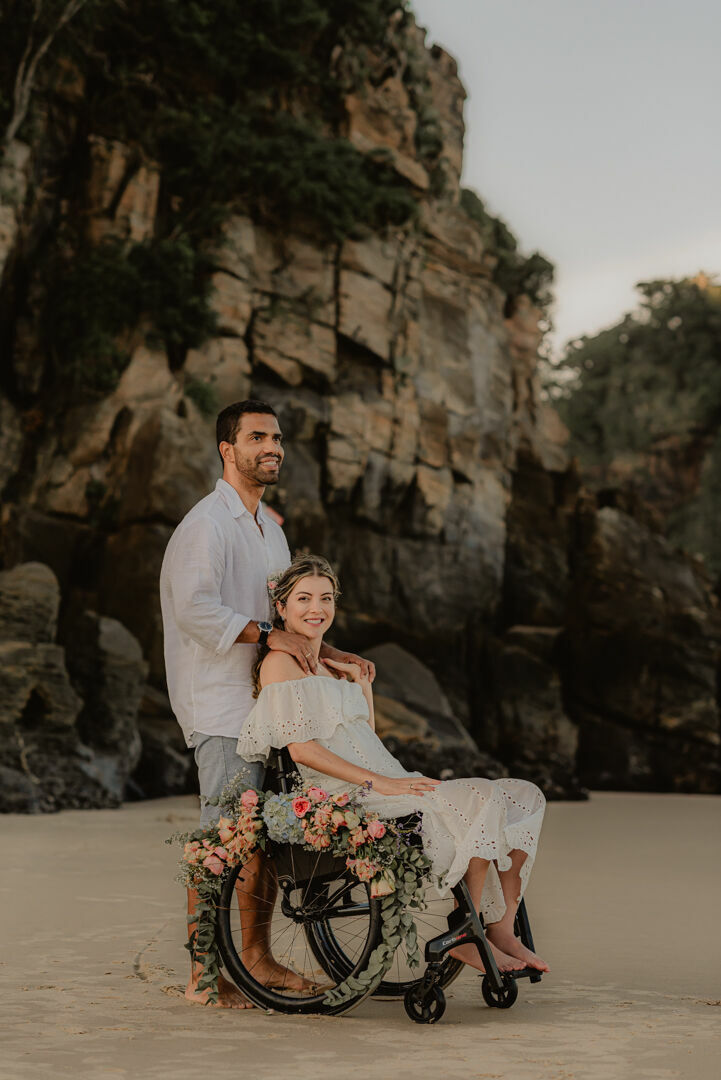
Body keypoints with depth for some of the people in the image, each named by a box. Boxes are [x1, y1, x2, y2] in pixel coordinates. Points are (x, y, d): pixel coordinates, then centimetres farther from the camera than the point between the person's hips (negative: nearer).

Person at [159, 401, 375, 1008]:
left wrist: (330, 654, 12)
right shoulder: (208, 523, -9)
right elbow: (194, 607, -22)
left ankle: (259, 960, 20)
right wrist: (267, 633, -26)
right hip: (221, 709, -9)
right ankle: (202, 974, -2)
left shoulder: (269, 527, 21)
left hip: (268, 701, 9)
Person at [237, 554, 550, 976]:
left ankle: (501, 931, -11)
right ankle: (465, 936, -17)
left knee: (524, 797, -4)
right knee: (484, 802, -24)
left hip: (383, 787, 9)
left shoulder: (329, 666, 23)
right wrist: (378, 782, -19)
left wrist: (363, 687, 10)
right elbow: (301, 749, -14)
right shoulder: (280, 662, -3)